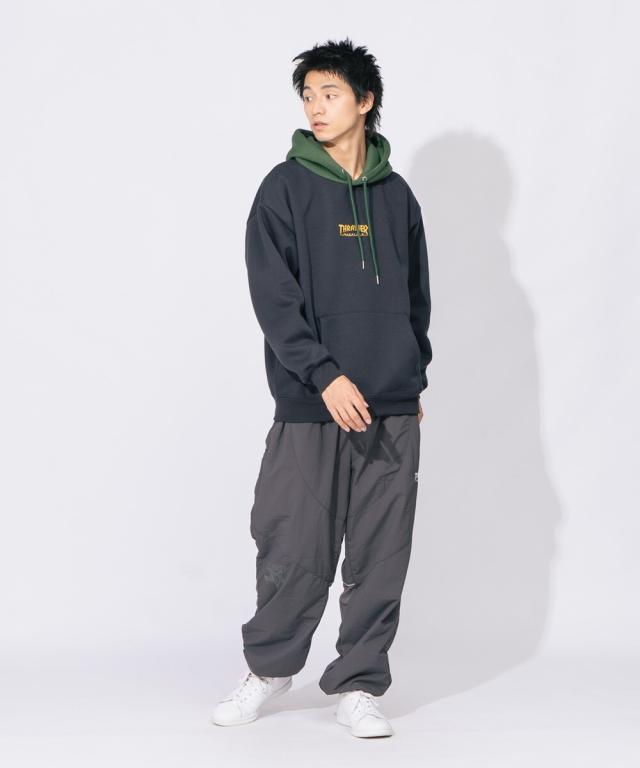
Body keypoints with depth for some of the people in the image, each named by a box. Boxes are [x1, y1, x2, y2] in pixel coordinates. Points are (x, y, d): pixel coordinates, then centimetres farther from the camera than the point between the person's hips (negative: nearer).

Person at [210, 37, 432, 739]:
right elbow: (273, 295, -8)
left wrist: (415, 379, 14)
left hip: (392, 412, 3)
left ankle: (357, 685, 16)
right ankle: (268, 666, 22)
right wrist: (324, 375, -17)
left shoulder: (396, 195, 12)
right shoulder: (286, 187, 0)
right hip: (310, 407, -3)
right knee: (294, 551, 0)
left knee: (380, 558, 4)